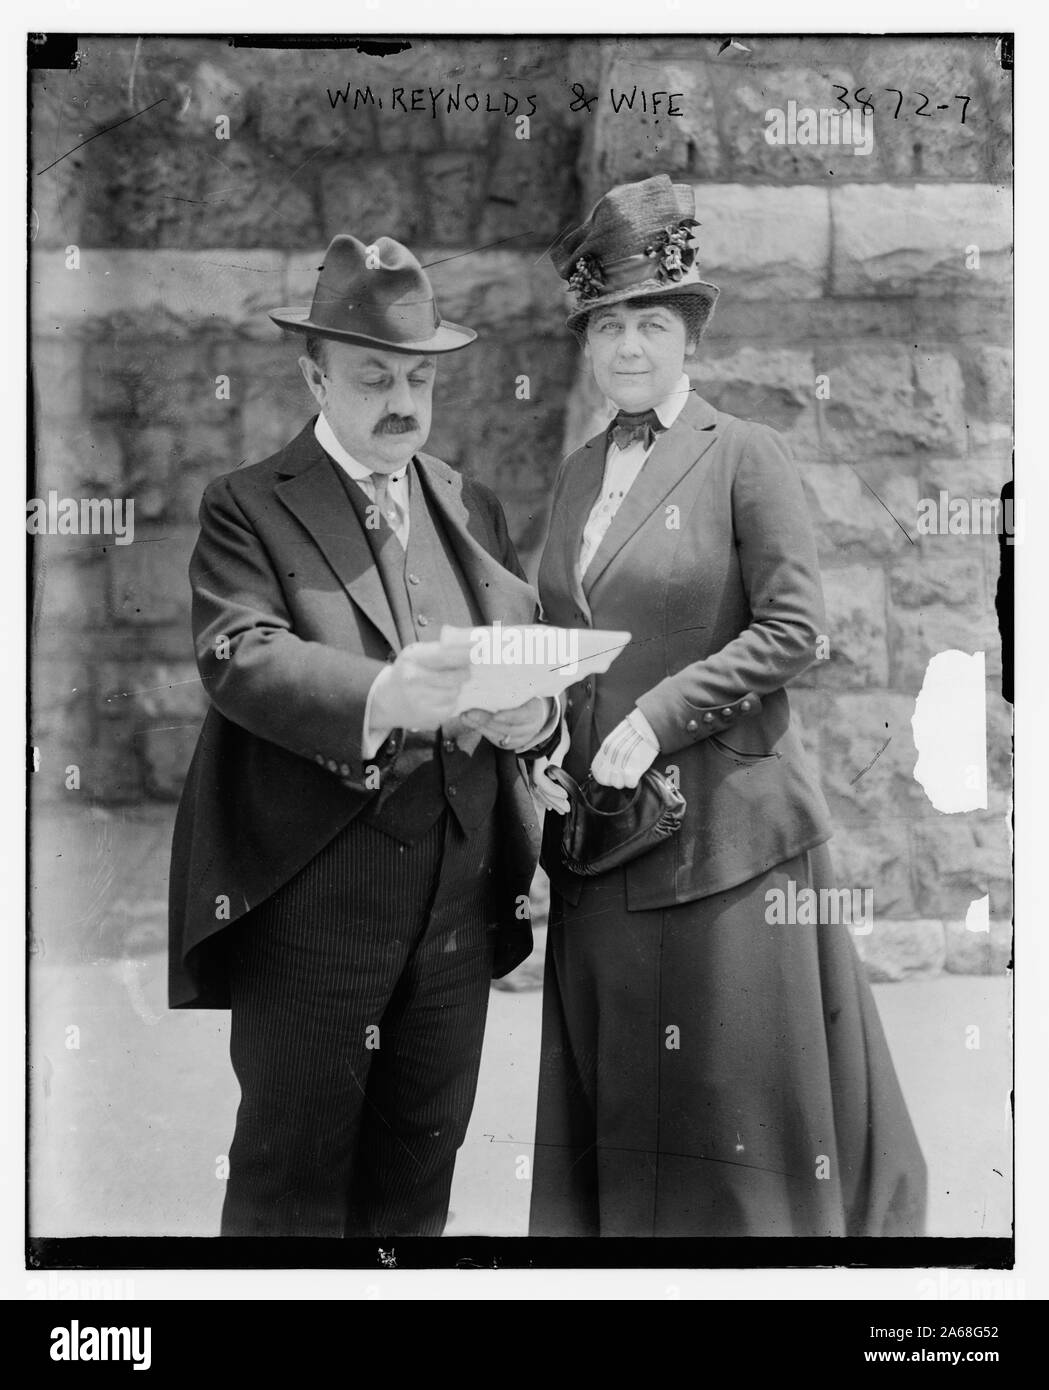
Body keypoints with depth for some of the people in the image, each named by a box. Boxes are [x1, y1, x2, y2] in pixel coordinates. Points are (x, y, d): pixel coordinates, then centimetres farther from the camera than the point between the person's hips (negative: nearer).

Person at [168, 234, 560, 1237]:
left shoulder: (473, 508, 15)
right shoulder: (248, 507, -1)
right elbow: (239, 658, -17)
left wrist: (534, 712, -15)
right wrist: (381, 694, -34)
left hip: (459, 902, 5)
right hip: (310, 894, -4)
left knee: (416, 1186, 14)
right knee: (291, 1182, 4)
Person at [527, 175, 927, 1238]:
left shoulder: (742, 454, -5)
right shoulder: (579, 472, 13)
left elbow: (794, 629, -11)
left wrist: (656, 720, -16)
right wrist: (543, 743, 0)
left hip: (723, 822, -6)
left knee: (732, 1092, 4)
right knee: (616, 1099, 12)